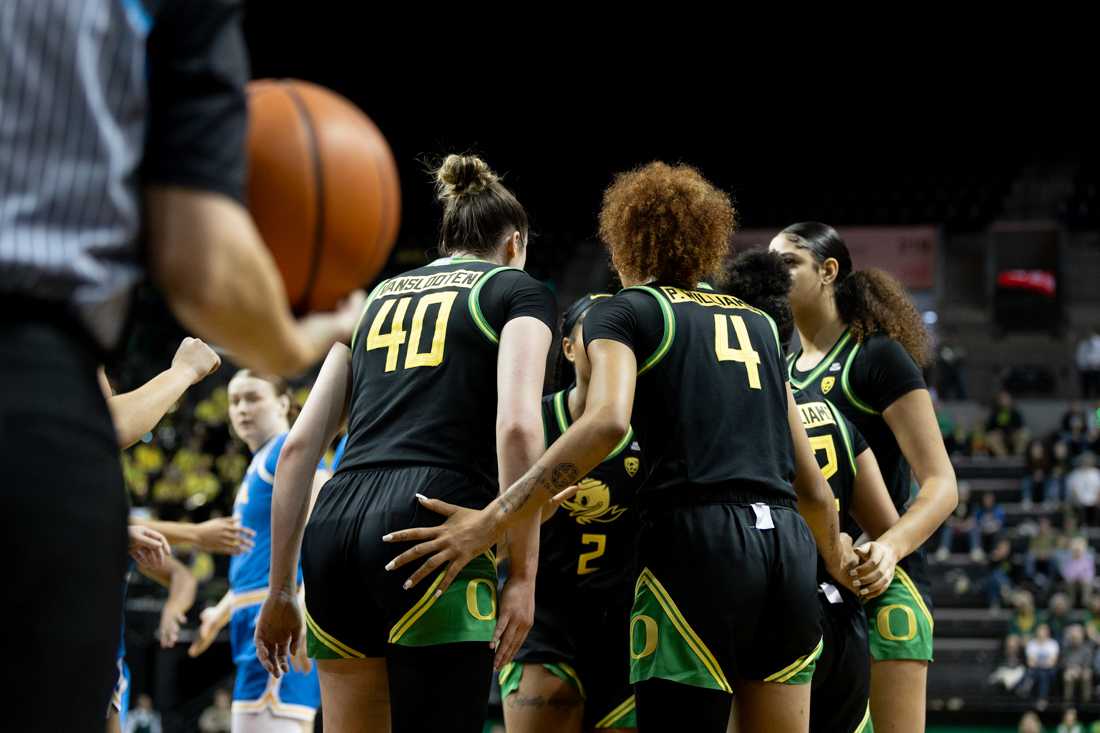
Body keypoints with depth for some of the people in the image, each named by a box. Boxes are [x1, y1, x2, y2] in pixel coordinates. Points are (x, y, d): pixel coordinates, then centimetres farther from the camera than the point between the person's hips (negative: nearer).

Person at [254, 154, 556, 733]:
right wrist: (523, 574, -6)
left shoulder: (376, 297, 26)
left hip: (335, 523, 6)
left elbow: (300, 446, 18)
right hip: (433, 524, -5)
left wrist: (280, 590, 20)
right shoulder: (518, 291, 12)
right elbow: (517, 427, -6)